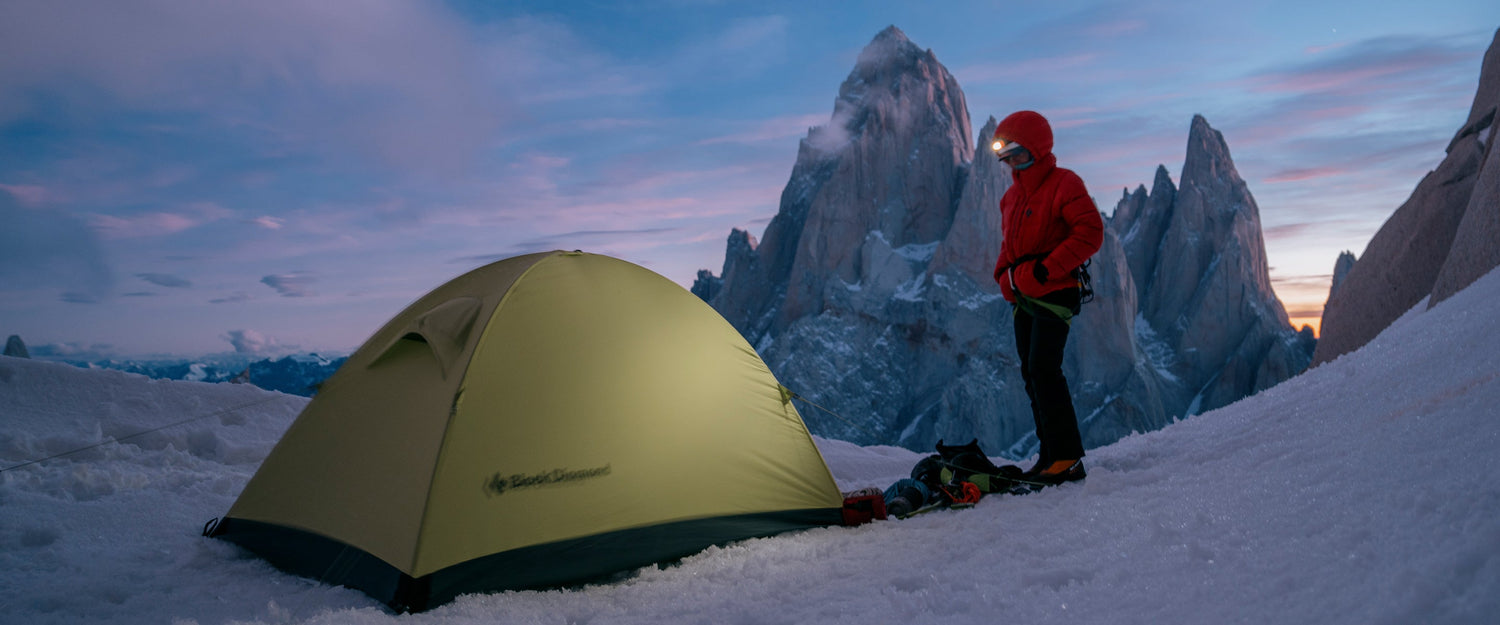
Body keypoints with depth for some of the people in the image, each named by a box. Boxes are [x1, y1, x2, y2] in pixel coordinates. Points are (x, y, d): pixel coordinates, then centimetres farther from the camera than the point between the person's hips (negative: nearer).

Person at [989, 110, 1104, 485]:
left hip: (1054, 293, -9)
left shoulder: (1063, 184, -8)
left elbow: (1090, 234, -16)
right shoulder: (1012, 196, 17)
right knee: (1031, 374, 8)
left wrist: (1048, 268, -19)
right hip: (1023, 296, 9)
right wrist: (1004, 275, 10)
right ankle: (1051, 455, 15)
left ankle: (1068, 458, -11)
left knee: (1044, 369, -16)